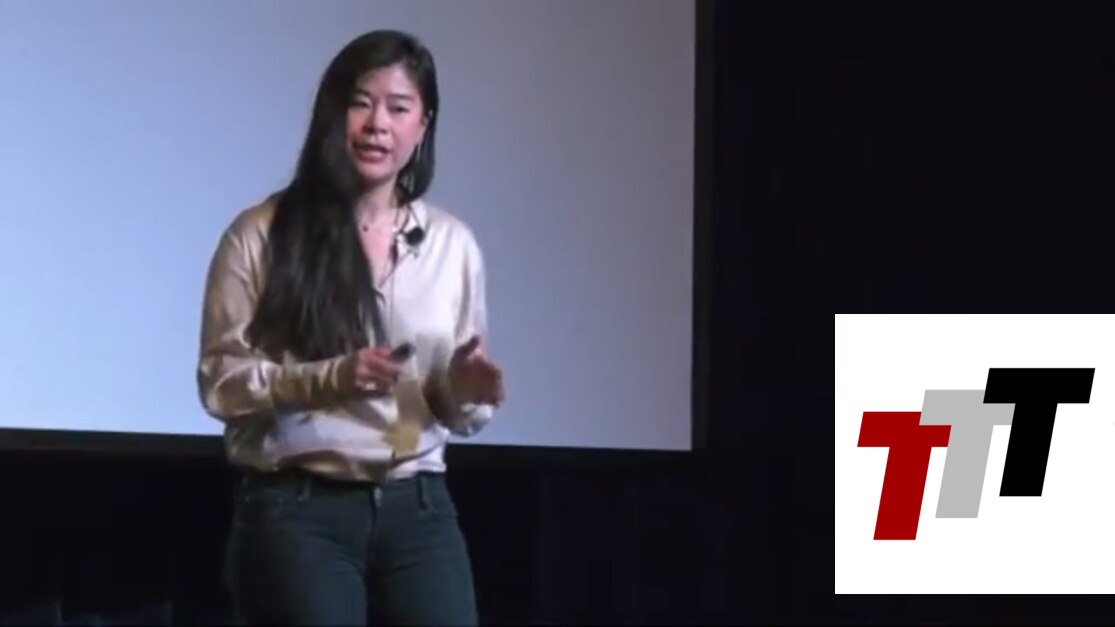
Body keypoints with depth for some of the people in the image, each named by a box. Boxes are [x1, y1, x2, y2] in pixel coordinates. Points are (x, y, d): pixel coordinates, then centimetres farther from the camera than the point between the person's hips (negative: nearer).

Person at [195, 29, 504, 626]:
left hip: (417, 510, 3)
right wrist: (330, 378, -19)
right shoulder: (262, 234, -2)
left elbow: (455, 409, 14)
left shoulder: (452, 243, 9)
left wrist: (464, 392, -9)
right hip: (297, 513, -3)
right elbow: (220, 380, -5)